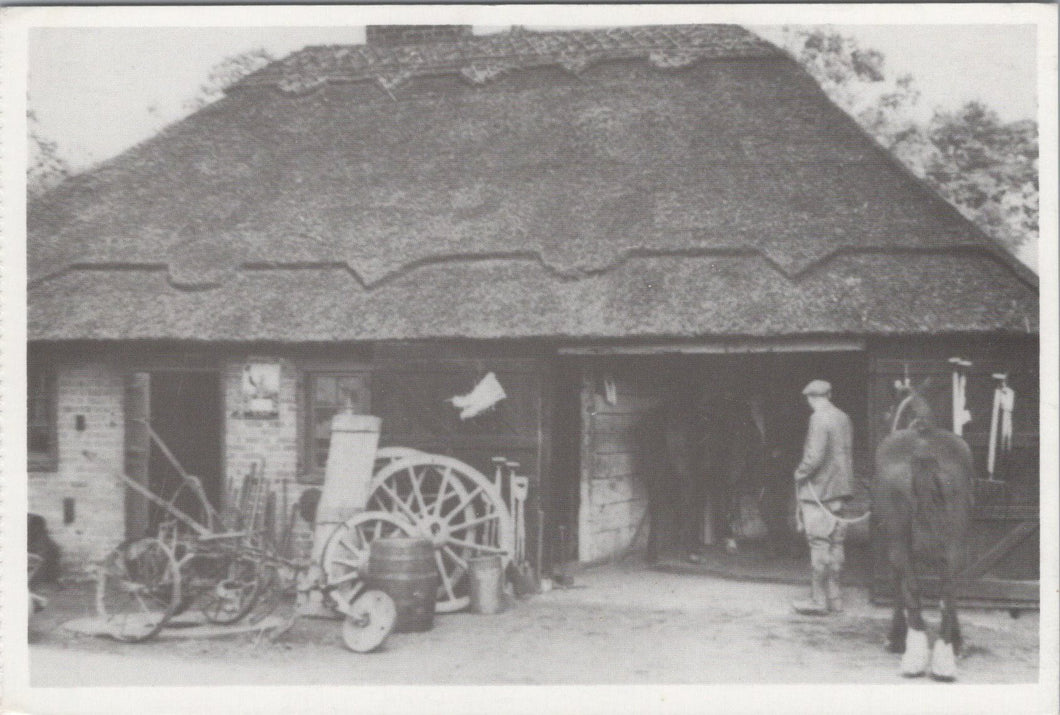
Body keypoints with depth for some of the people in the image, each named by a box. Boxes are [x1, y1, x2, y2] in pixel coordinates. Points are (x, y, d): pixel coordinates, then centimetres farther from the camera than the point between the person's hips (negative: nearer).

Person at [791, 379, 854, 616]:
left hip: (818, 490, -8)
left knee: (819, 544, -4)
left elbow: (815, 456, -24)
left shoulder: (819, 419, -16)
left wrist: (800, 473, -9)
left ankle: (818, 600, -1)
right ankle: (834, 596, 19)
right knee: (835, 542, 12)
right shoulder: (843, 418, 10)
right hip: (838, 489, 8)